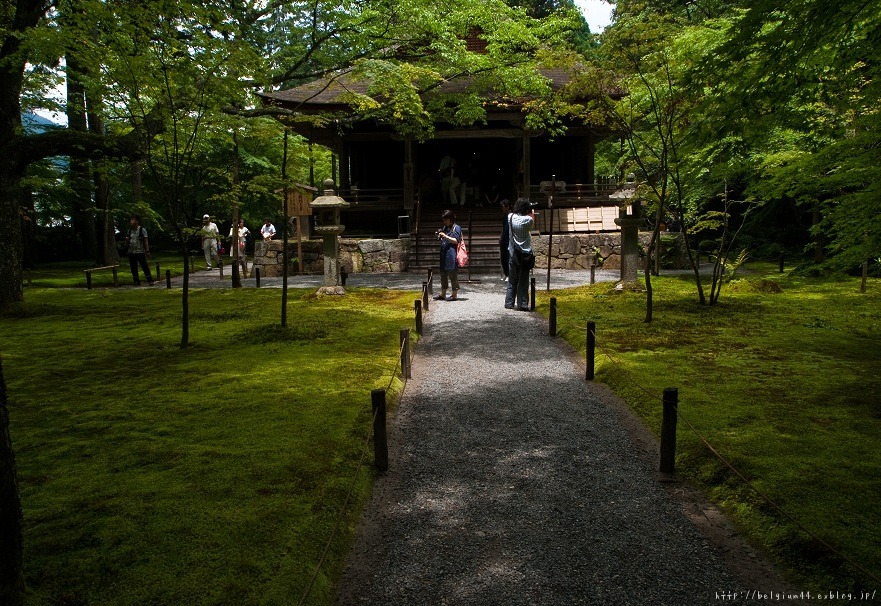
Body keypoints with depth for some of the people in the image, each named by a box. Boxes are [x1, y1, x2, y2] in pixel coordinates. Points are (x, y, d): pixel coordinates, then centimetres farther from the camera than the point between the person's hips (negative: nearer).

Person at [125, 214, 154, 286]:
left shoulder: (142, 230, -2)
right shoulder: (129, 231, 11)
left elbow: (146, 241, -3)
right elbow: (127, 243, 19)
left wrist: (147, 251, -10)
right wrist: (127, 240, -4)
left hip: (140, 252, -5)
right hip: (131, 252, 5)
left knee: (145, 266, -7)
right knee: (133, 268, 6)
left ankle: (150, 281, -3)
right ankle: (137, 282, 13)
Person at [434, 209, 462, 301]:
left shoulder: (456, 228, -4)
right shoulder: (444, 228, 19)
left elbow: (456, 241, -11)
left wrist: (445, 236, -19)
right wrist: (439, 236, 4)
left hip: (451, 254, -8)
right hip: (443, 254, 8)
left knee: (452, 274, -4)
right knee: (443, 273, 10)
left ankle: (454, 295, 2)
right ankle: (443, 294, 16)